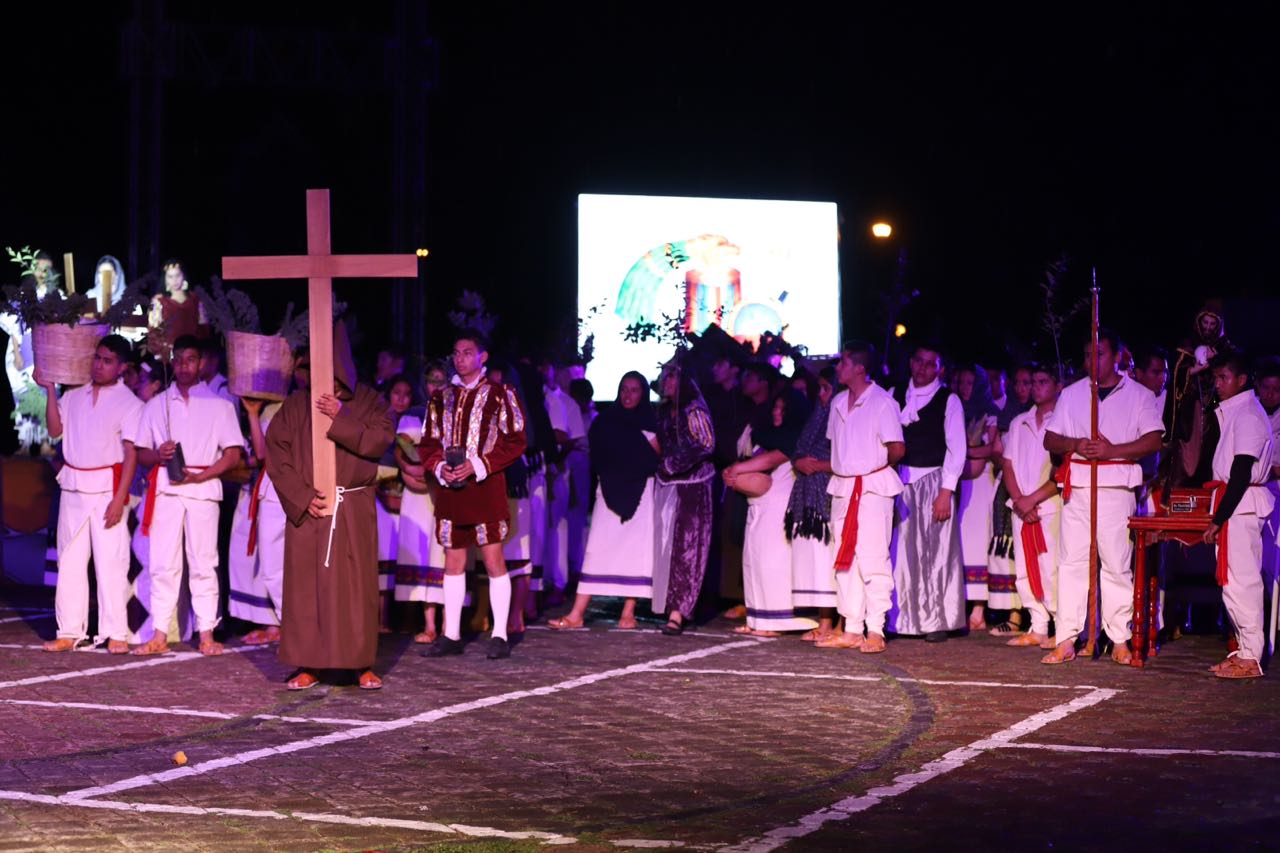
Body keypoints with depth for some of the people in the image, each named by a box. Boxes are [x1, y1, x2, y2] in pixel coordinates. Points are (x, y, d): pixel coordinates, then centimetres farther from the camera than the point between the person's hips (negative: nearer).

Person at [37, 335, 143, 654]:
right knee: (70, 560, 6)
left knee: (110, 560, -6)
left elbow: (131, 454, -7)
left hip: (107, 487, -5)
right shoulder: (75, 396, 11)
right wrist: (50, 389, -4)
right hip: (73, 486, 5)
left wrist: (119, 499, -15)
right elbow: (55, 429, 0)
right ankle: (70, 632, 11)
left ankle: (116, 634, -1)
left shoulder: (129, 403, -3)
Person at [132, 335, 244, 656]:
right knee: (163, 562, -2)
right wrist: (159, 456, -9)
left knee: (203, 563, -3)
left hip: (202, 488, -2)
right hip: (165, 489, 2)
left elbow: (233, 454, 2)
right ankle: (159, 635, -1)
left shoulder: (219, 405, 8)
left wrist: (199, 476, -11)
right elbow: (141, 453, 15)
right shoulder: (156, 405, 15)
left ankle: (207, 635, 0)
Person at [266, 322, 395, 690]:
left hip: (354, 510, -1)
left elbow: (381, 440, -8)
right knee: (306, 584, -2)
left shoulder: (368, 402, 7)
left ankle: (363, 664, 3)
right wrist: (303, 497, -9)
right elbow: (276, 453, 1)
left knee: (356, 585, -2)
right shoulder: (296, 405, 7)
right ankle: (308, 666, 1)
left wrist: (340, 419, -19)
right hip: (306, 507, 1)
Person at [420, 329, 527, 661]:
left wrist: (478, 465, -14)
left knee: (494, 559, -5)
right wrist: (440, 467, -6)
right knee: (453, 562, 7)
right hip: (451, 488, 5)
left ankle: (500, 635, -1)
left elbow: (514, 441, -5)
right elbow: (429, 443, 14)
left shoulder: (499, 394, -1)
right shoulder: (441, 398, 13)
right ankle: (451, 635, 12)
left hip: (486, 487, -5)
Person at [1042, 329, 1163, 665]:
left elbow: (1153, 440, -4)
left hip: (1117, 486, -3)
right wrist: (1075, 445, -7)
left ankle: (1120, 640, 1)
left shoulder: (1139, 395, 6)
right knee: (1071, 561, -2)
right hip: (1077, 483, 3)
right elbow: (1050, 439, 14)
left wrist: (1112, 450, -15)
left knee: (1117, 563, -4)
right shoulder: (1071, 394, 16)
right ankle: (1066, 640, -2)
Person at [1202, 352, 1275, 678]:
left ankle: (1250, 657, -6)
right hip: (1232, 501, 10)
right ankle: (1245, 650, 19)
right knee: (1232, 580, 13)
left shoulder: (1248, 415, -14)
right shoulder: (1231, 411, 16)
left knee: (1242, 578, -9)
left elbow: (1241, 474, -18)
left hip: (1241, 504, -10)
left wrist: (1218, 520, -18)